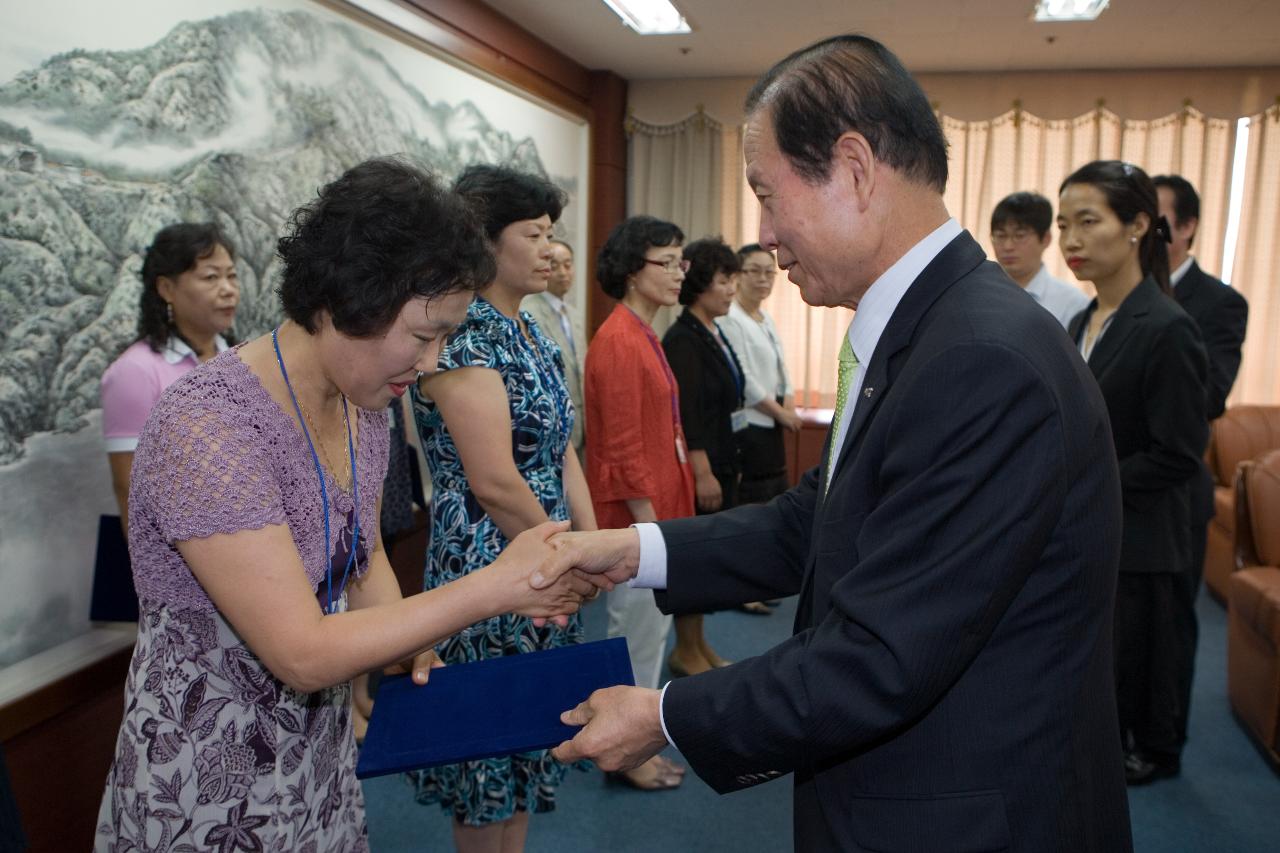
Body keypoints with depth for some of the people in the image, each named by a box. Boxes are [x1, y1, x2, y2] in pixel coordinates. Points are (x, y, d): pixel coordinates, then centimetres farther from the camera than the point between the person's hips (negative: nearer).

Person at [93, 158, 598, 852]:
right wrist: (497, 585, -28)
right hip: (208, 777, -6)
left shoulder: (360, 404, -3)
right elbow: (303, 654, -29)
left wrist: (402, 639, -9)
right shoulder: (207, 425, -28)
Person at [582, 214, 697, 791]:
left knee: (651, 629, 19)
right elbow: (622, 447, -21)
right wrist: (650, 524, -19)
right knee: (637, 634, 4)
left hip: (657, 510, 10)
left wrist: (665, 520, 17)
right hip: (636, 515, -10)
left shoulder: (642, 336, 12)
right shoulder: (619, 342, -18)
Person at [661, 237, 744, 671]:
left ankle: (699, 643, 27)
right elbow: (686, 414, -20)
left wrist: (730, 465, 18)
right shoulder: (683, 339, -15)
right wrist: (703, 473, -22)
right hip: (700, 467, -9)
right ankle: (686, 651, 14)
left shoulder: (715, 334, 13)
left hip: (721, 462, 9)